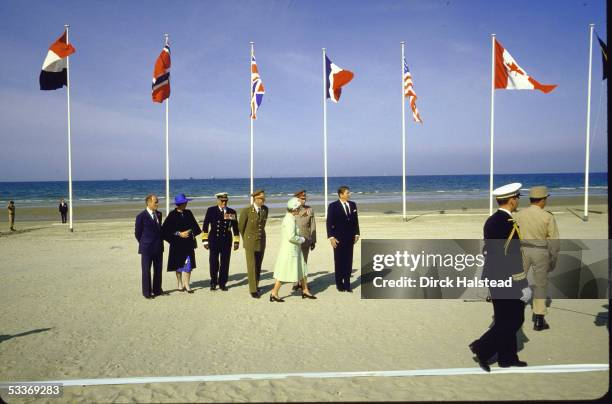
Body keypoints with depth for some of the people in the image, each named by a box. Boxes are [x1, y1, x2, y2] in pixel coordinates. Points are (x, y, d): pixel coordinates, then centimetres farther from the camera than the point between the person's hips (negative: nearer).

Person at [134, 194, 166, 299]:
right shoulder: (141, 216, -11)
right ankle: (147, 292, 12)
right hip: (147, 249, -6)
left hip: (158, 247, 6)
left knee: (158, 270, 13)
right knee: (146, 271, 4)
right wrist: (144, 244, 3)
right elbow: (137, 233, -4)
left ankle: (157, 290, 24)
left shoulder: (159, 214, 8)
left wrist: (160, 242, 11)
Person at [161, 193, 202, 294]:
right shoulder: (172, 215, -9)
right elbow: (165, 231, -10)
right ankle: (180, 284, 23)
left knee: (188, 264, -4)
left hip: (188, 243, 3)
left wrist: (192, 233, 0)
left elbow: (194, 226, 17)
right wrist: (179, 234, -14)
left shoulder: (188, 213, 5)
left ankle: (186, 285, 1)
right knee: (178, 265, 9)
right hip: (177, 244, -3)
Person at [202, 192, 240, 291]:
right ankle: (213, 283, 20)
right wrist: (205, 240, -2)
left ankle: (222, 283, 16)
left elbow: (235, 228, 10)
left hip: (227, 240, 1)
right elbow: (205, 226, 2)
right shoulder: (211, 210, 0)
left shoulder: (232, 212, 5)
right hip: (214, 240, -1)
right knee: (213, 262, 4)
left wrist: (236, 241, 8)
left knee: (225, 263, 4)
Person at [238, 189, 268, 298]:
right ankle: (253, 290, 6)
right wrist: (246, 240, 9)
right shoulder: (246, 210, -15)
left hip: (261, 242, 4)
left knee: (258, 266, 10)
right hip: (250, 242, -4)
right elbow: (241, 227, -2)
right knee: (252, 266, -1)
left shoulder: (265, 209, -1)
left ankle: (256, 285, 24)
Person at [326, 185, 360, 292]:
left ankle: (347, 284, 14)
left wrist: (356, 233, 7)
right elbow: (329, 223, -8)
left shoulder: (352, 205, 8)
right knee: (339, 262, 5)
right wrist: (331, 237, -14)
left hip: (350, 238, 4)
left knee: (348, 261, 6)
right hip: (338, 239, -4)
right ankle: (339, 284, 16)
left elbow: (356, 220, 12)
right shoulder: (333, 206, -7)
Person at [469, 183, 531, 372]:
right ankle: (482, 348, 4)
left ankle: (507, 357, 25)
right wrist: (523, 286, -16)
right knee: (514, 320, 3)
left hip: (494, 277, 9)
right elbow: (514, 257, -22)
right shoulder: (510, 223, -20)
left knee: (504, 319, 17)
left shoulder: (490, 221, 8)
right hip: (508, 280, -9)